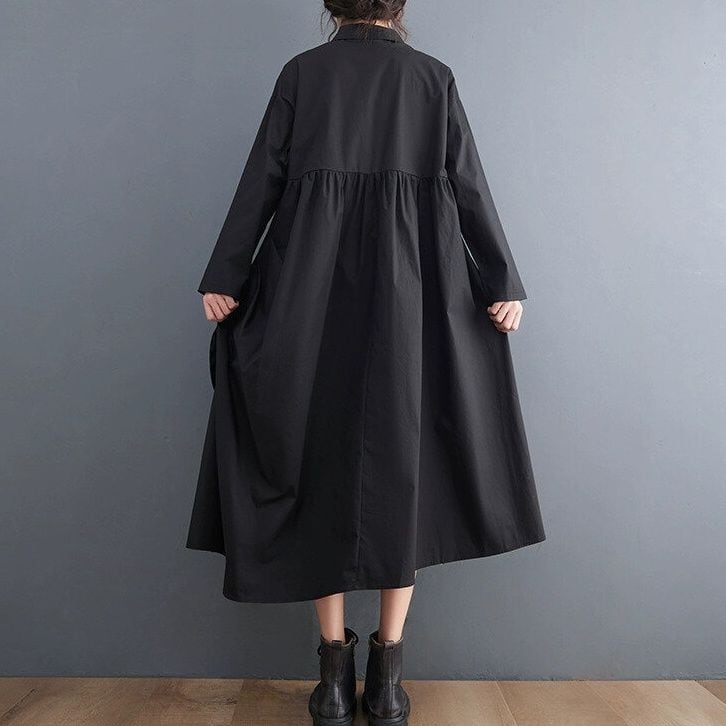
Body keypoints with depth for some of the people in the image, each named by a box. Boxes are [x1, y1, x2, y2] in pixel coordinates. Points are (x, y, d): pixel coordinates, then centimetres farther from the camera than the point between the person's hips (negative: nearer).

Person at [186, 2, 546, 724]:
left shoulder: (301, 71, 12)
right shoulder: (434, 75, 12)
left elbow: (261, 179, 5)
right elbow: (469, 186, 6)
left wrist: (223, 276, 5)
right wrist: (504, 283, 6)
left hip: (312, 291, 0)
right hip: (410, 287, 1)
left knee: (319, 455, 5)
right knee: (402, 459, 4)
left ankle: (335, 666, 10)